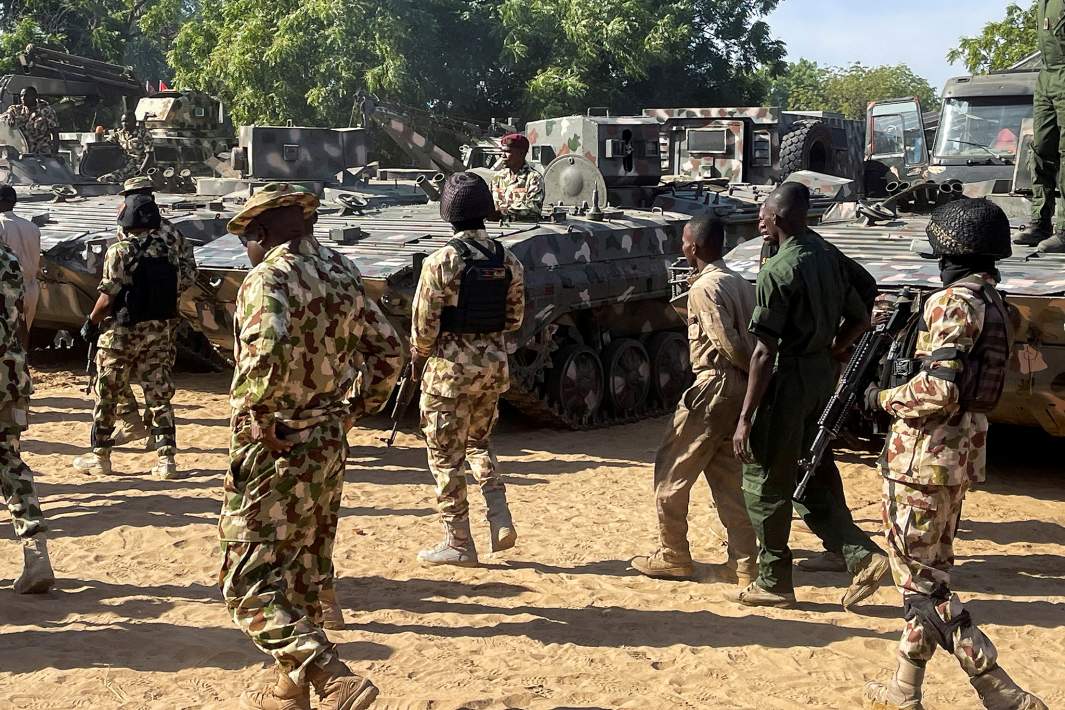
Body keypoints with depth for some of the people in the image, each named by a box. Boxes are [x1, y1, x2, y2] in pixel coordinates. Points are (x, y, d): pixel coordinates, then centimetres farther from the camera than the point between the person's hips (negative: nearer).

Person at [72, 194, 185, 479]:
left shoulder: (119, 251, -13)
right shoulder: (170, 251, 3)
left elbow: (108, 296, -14)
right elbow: (176, 292, 6)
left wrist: (91, 324, -1)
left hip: (121, 332, -4)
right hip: (159, 332, 4)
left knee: (107, 395, 9)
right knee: (160, 396, 7)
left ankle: (100, 455, 17)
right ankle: (167, 459, 5)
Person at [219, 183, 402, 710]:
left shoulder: (268, 278, -16)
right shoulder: (341, 273, 8)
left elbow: (269, 352, -35)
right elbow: (387, 349, 15)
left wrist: (256, 412, -21)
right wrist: (356, 408, 16)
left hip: (276, 449, -8)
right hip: (329, 445, 8)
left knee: (249, 585, -3)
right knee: (303, 576, 19)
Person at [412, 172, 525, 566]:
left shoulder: (441, 262, -15)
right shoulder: (508, 261, 1)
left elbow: (424, 323, -13)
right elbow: (515, 319, 8)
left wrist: (418, 358, 4)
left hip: (450, 368, -5)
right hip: (494, 364, 6)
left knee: (447, 456, 6)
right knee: (478, 442, 24)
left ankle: (458, 544, 11)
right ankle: (501, 519, 10)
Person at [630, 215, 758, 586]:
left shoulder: (704, 287, -13)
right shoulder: (739, 283, 13)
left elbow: (728, 343, -20)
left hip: (715, 385, -9)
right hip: (743, 388, 9)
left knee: (671, 469, 4)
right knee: (726, 475, 12)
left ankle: (672, 556, 10)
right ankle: (744, 562, 10)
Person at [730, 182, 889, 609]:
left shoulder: (779, 271, -18)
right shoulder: (829, 257, 7)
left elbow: (765, 353, -20)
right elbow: (860, 319, 15)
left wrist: (745, 419, -17)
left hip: (787, 382, -8)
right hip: (822, 377, 8)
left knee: (766, 484, 5)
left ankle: (774, 582, 14)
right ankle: (861, 554, 7)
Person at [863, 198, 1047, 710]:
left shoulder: (954, 302, -17)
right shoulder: (992, 302, 11)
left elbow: (939, 391, -25)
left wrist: (884, 399, -8)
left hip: (925, 456, -10)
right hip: (963, 455, 10)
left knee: (919, 580, -1)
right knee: (930, 574, 16)